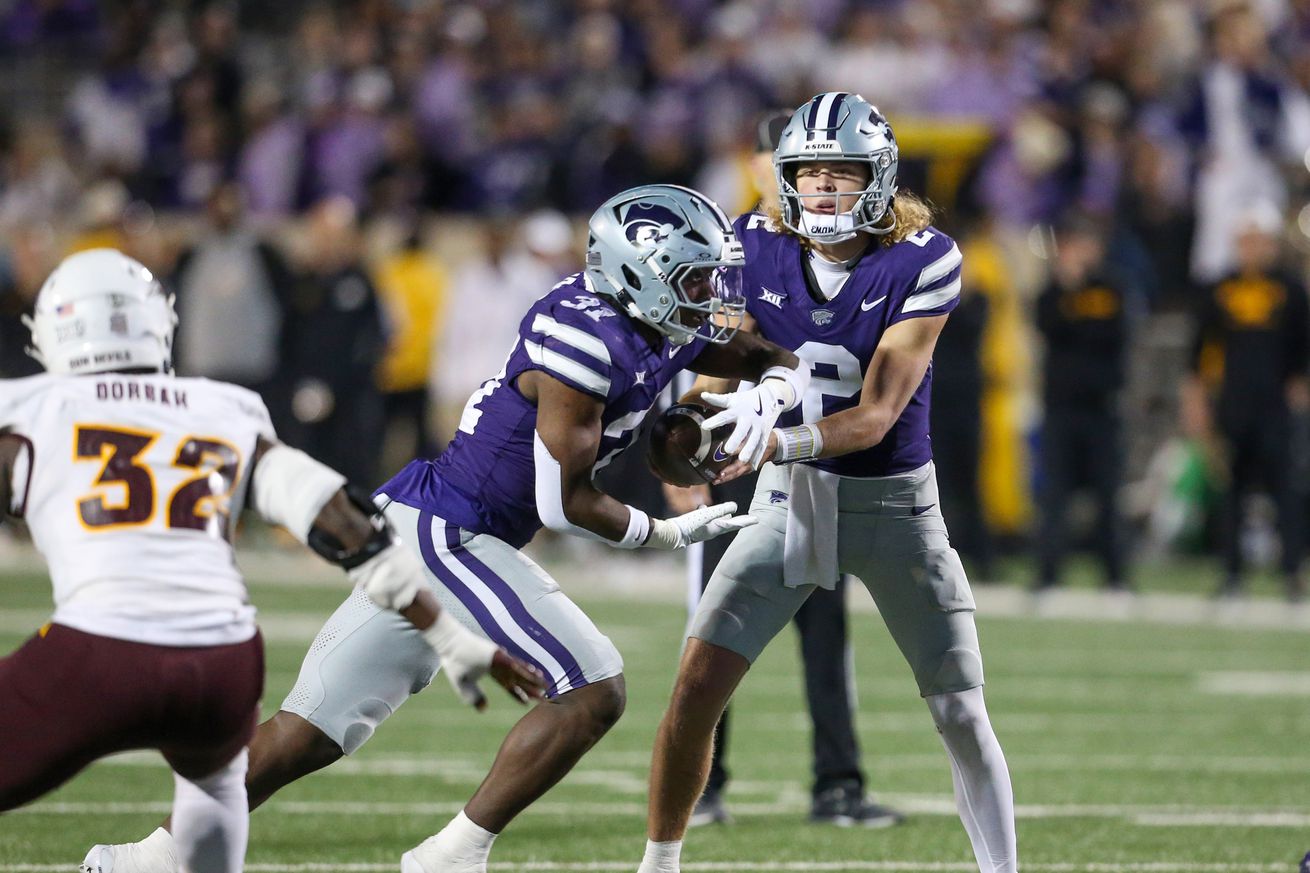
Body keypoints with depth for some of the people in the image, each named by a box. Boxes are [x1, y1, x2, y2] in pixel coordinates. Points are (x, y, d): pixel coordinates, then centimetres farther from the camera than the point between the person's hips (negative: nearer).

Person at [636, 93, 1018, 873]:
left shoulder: (922, 262, -18)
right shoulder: (756, 248, -7)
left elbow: (877, 416, -22)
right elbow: (716, 368, -3)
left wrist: (779, 443, -38)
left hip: (894, 500, -2)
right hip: (791, 498, 2)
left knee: (961, 713, -2)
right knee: (698, 685, -8)